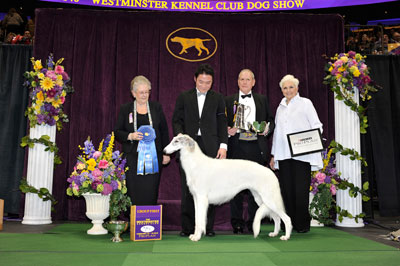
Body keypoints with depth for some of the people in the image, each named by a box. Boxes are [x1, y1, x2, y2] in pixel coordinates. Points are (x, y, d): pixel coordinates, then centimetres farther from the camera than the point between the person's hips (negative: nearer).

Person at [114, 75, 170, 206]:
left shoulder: (156, 107, 8)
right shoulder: (125, 109, 6)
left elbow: (164, 131, 11)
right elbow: (117, 132, 6)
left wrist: (166, 153, 7)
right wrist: (130, 136, -14)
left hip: (153, 156, 1)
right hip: (132, 156, 0)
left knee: (150, 192, -1)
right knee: (133, 192, -2)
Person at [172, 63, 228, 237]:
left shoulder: (217, 98, 11)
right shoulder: (183, 97, 12)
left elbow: (222, 123, 9)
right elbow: (177, 120, 10)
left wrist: (223, 145, -1)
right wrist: (180, 135, -8)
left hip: (210, 148, 0)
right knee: (188, 188, 1)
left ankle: (208, 227, 11)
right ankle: (187, 227, 10)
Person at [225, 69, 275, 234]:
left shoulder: (262, 100, 16)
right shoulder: (229, 100, 12)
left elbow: (271, 120, 17)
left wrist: (267, 129, -3)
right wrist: (228, 131, -11)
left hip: (256, 148, 1)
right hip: (236, 147, -1)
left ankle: (253, 224, 14)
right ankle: (237, 224, 11)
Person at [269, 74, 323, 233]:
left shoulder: (305, 103, 6)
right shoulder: (280, 108, 20)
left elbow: (317, 126, 2)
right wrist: (273, 155, 17)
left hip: (301, 154, -4)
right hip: (283, 155, 4)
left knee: (301, 190, -5)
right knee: (286, 189, 2)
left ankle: (303, 224, 6)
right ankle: (289, 223, 11)